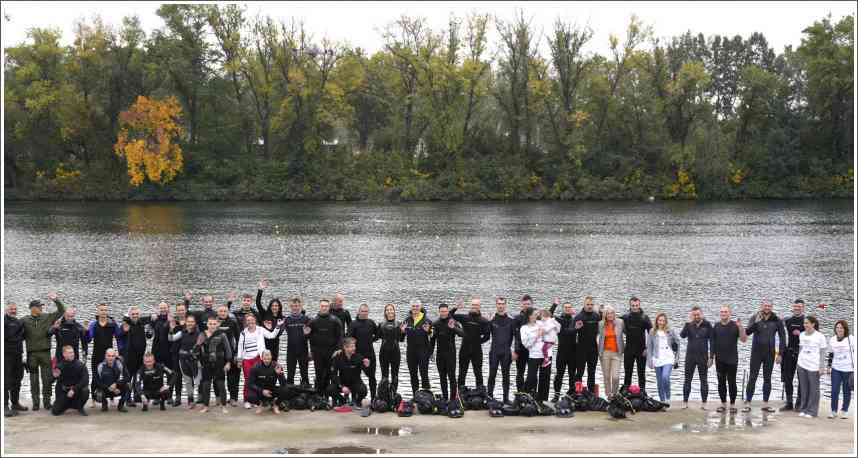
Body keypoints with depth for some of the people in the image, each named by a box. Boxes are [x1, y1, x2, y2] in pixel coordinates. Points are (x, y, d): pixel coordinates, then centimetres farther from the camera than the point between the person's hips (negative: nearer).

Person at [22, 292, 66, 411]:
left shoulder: (47, 317, 6)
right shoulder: (24, 320, 3)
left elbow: (61, 311, 7)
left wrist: (56, 300, -3)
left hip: (45, 352, 1)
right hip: (32, 354, -1)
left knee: (47, 379, 0)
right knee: (34, 380, 6)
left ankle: (47, 401, 8)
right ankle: (35, 402, 12)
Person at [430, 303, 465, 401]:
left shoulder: (453, 322, -5)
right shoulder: (436, 324, 8)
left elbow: (462, 334, -19)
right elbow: (432, 339, 16)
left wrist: (453, 328, -36)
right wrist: (430, 352, 12)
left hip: (451, 353, -4)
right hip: (439, 353, 4)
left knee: (451, 376, -5)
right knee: (442, 376, 8)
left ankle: (453, 397, -3)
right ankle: (444, 397, 15)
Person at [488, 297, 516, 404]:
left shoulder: (511, 320, 2)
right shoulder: (492, 319, 3)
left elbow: (516, 335, 2)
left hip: (506, 352, 0)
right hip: (494, 352, 0)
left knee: (506, 375, 7)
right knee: (492, 375, 2)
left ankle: (506, 398, 12)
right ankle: (489, 397, 7)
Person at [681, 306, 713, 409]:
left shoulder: (707, 325, -2)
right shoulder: (689, 325, 2)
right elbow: (682, 335, -14)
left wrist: (711, 357, -6)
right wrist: (688, 323, -21)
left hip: (703, 357, -1)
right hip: (690, 356, 1)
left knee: (704, 380, 3)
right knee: (687, 379, 5)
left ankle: (704, 403, 8)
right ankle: (685, 402, 10)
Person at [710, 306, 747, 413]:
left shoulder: (735, 326, -1)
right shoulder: (716, 327, 7)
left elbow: (744, 339, -8)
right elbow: (713, 343, 10)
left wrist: (740, 327, -21)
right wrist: (711, 357, 8)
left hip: (732, 360, -3)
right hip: (720, 360, 3)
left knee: (732, 382, -1)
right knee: (721, 382, 6)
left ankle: (732, 404, 6)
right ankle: (723, 404, 15)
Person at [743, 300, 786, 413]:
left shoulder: (776, 321, -1)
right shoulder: (754, 318, -2)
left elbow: (782, 337, 4)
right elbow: (748, 332, -14)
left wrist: (780, 353, -1)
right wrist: (755, 322, -30)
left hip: (770, 353, 1)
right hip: (756, 353, -1)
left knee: (767, 378, 8)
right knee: (752, 378, -2)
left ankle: (765, 404, 15)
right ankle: (747, 403, 0)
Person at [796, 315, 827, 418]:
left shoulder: (820, 336, -6)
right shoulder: (802, 335, 8)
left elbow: (823, 352, -2)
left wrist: (821, 366, -6)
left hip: (813, 366, -5)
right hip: (801, 365, 5)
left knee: (813, 389, 1)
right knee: (803, 388, 9)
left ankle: (812, 411, 6)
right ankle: (803, 409, 17)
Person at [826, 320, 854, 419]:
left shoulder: (851, 339, -6)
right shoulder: (832, 340, 5)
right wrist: (829, 366, 13)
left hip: (848, 369, -2)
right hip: (836, 369, 2)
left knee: (847, 391, 7)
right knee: (834, 390, -4)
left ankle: (845, 410, 21)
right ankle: (833, 410, 9)